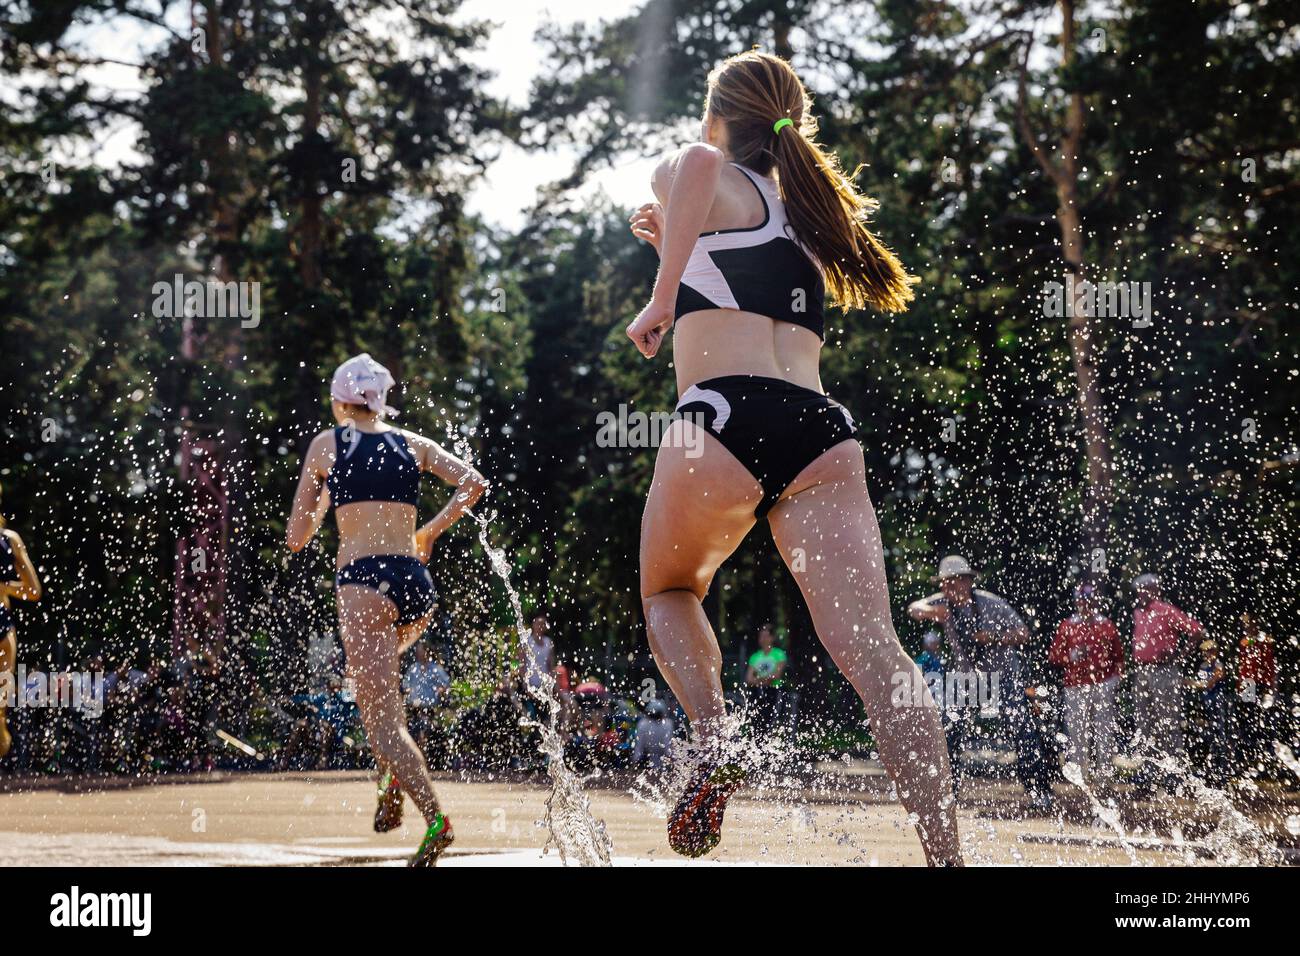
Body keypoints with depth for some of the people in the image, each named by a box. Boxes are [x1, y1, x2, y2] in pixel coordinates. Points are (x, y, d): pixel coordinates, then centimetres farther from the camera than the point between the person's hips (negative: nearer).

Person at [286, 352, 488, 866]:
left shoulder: (327, 443, 8)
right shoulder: (412, 443, 16)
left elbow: (296, 538, 9)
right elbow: (474, 483, 3)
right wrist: (430, 531, 14)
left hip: (365, 582, -5)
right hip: (417, 584, 5)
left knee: (382, 719, -7)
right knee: (373, 671, 32)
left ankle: (436, 820, -24)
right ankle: (395, 776, 14)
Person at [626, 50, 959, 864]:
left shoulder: (703, 182, 12)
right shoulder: (807, 212, 31)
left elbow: (698, 162, -15)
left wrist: (663, 296, -12)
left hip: (726, 416, -4)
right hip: (821, 429, 4)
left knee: (669, 591, 23)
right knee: (873, 652, -9)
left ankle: (716, 743, -3)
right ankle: (947, 853, -24)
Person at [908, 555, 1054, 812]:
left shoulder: (991, 603, -18)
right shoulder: (944, 603, -9)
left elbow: (1023, 634, -15)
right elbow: (913, 609, -22)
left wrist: (994, 638, -32)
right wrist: (932, 612, -45)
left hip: (1004, 672, -3)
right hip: (967, 675, 3)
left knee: (1021, 731, -11)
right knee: (952, 734, -3)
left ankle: (1039, 792, -4)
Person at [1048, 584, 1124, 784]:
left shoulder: (1107, 626, 10)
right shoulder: (1067, 626, 8)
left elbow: (1119, 654, 14)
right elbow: (1053, 656, 8)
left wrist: (1116, 675, 0)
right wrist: (1070, 657, -10)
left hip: (1103, 685, 0)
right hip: (1075, 686, 0)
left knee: (1105, 730, -3)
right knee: (1076, 730, -3)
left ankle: (1105, 772, 2)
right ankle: (1079, 773, 2)